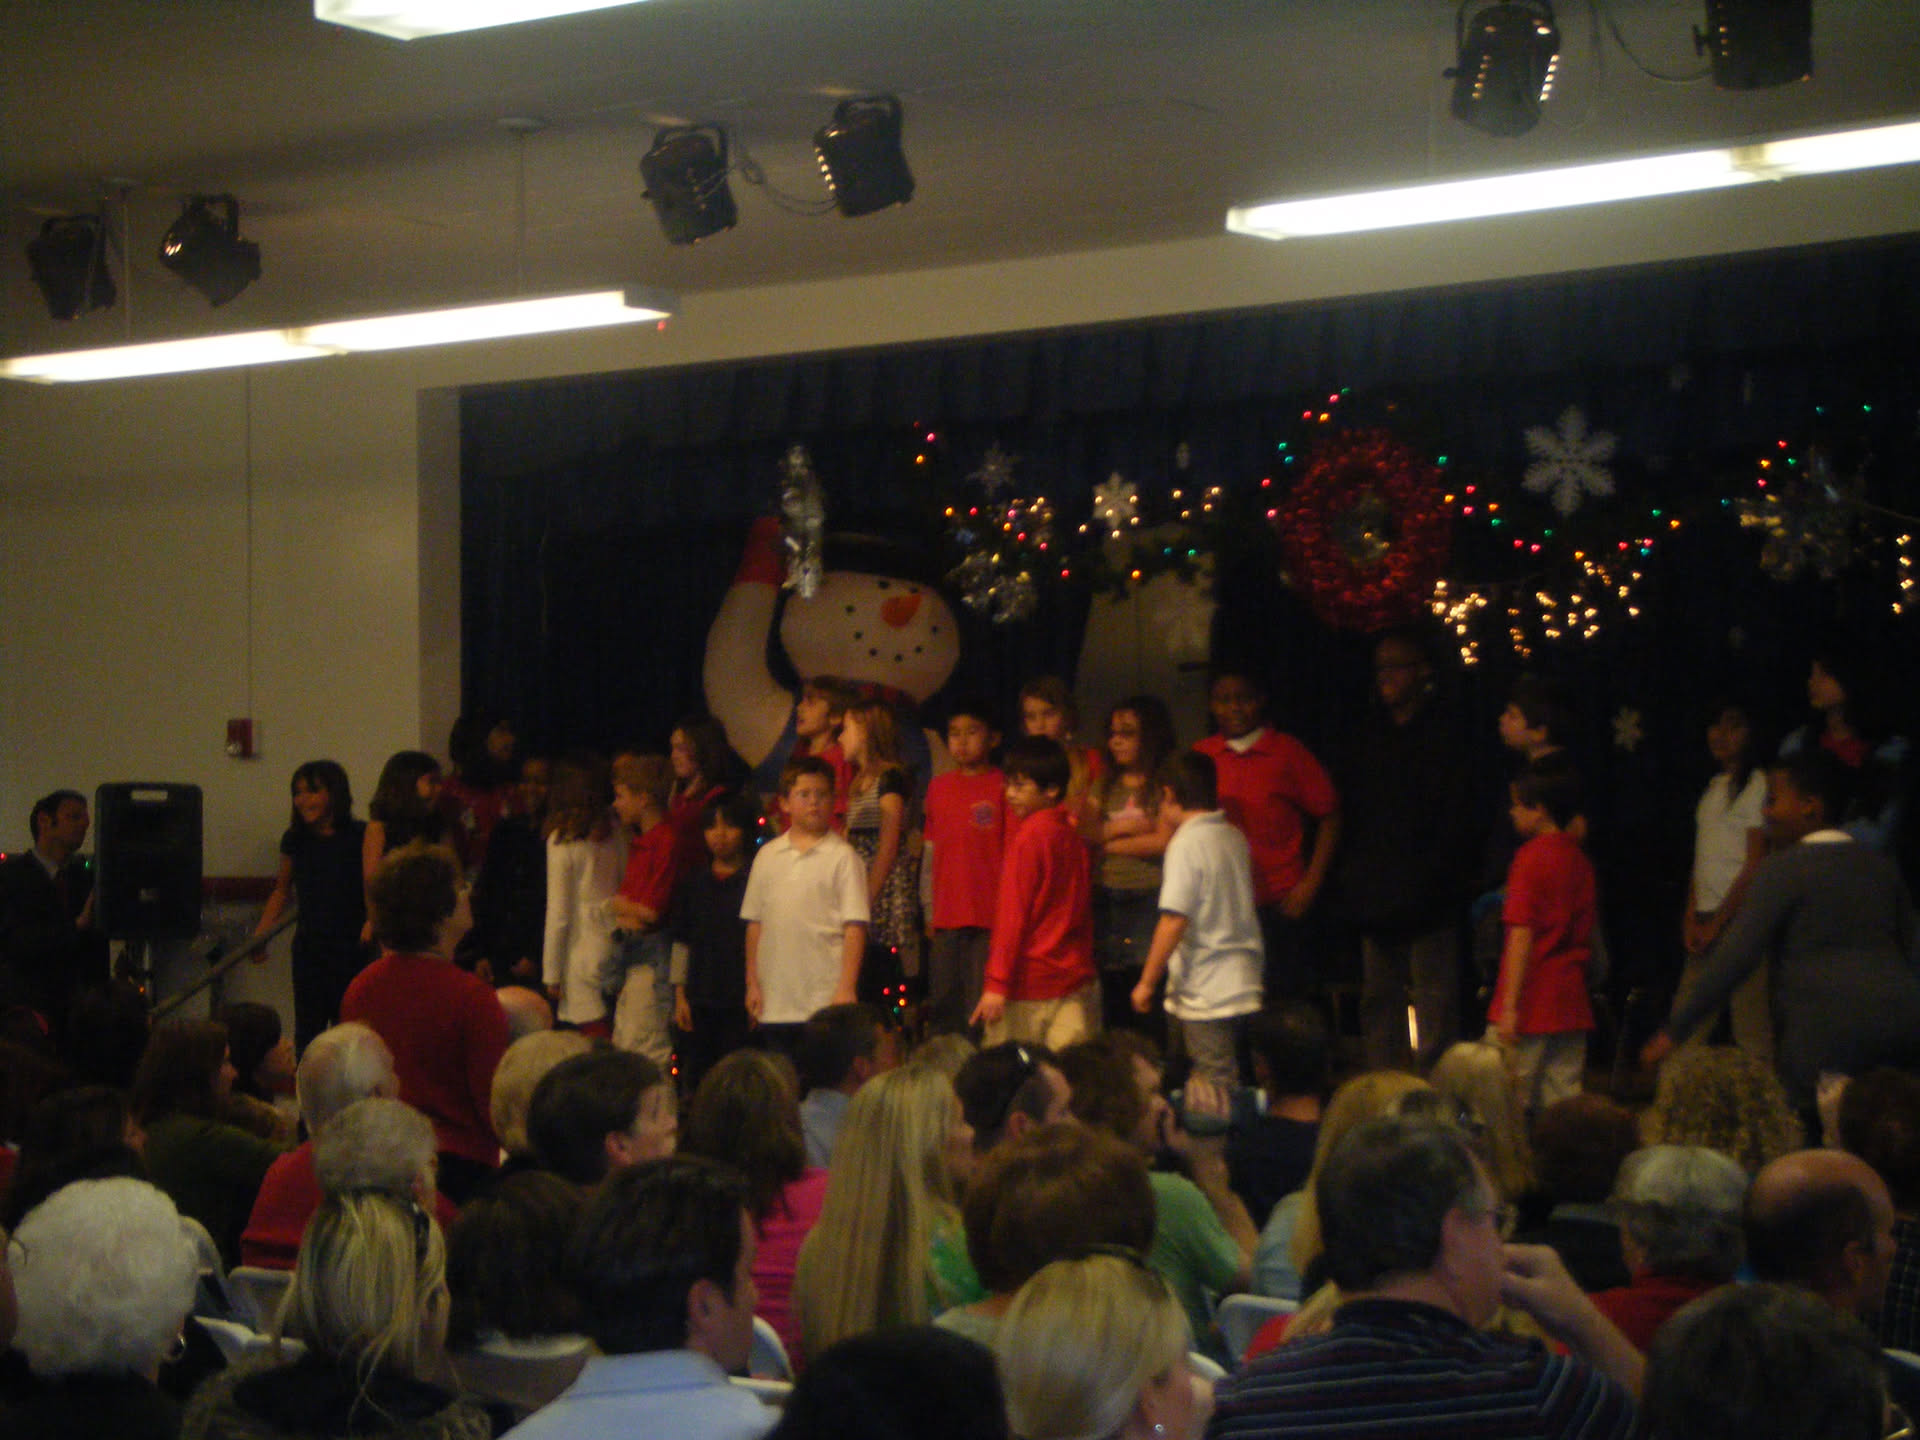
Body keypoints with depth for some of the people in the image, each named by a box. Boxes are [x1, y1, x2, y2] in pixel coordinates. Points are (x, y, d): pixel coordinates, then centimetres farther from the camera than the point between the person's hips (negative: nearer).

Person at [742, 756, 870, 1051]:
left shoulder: (842, 857, -1)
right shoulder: (767, 857, 11)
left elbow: (855, 927, -6)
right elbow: (755, 924, 14)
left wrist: (846, 988, -12)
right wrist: (752, 983, 10)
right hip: (775, 1002, 4)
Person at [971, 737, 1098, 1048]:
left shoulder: (1029, 837, -10)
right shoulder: (1074, 835, 9)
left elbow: (1012, 914, -13)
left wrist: (996, 984, -14)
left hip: (1029, 985, -7)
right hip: (1077, 978, 7)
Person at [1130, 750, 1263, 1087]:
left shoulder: (1187, 842, -13)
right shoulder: (1234, 837, 9)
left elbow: (1175, 920, -18)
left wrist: (1147, 982, -12)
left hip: (1205, 992, -8)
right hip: (1244, 982, 8)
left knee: (1217, 1088, -5)